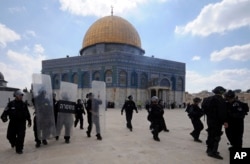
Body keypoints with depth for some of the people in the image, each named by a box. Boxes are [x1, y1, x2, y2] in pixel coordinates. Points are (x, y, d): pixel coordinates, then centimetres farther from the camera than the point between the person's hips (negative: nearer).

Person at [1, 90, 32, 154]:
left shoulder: (24, 104, 3)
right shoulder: (11, 104, -2)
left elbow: (27, 113, 9)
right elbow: (6, 111, -5)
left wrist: (29, 121, 11)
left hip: (22, 123, 0)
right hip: (12, 122, 1)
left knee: (21, 136, -6)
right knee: (10, 135, 10)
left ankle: (19, 149, 9)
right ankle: (14, 143, 43)